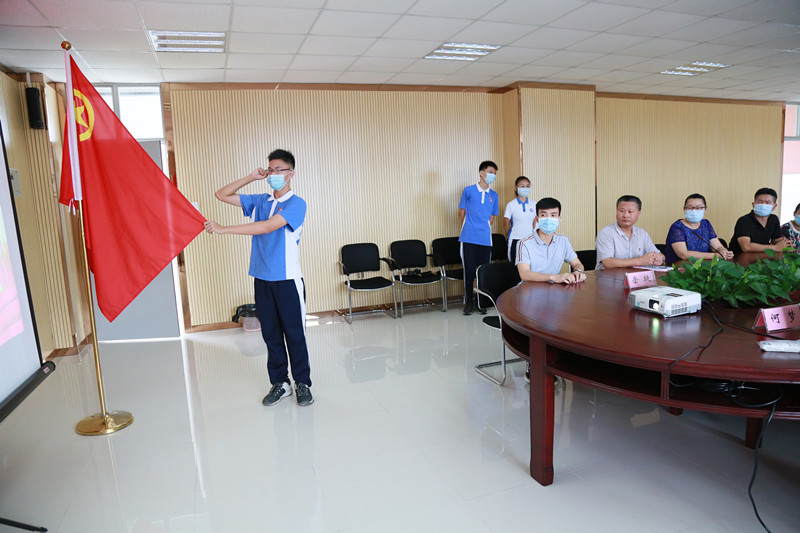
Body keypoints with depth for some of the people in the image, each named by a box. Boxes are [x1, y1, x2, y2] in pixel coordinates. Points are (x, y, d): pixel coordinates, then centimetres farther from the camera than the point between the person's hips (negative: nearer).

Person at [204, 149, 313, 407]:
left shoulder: (296, 204, -8)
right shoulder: (259, 201, 12)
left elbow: (267, 227, -21)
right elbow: (222, 195, 16)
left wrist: (223, 229, -22)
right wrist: (250, 178, 6)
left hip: (288, 279, -5)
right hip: (262, 279, 5)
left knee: (294, 333, 1)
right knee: (271, 334, 10)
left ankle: (302, 383, 14)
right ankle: (279, 383, 22)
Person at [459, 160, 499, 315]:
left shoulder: (494, 195, 11)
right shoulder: (468, 191, 1)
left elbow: (492, 217, 17)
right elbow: (462, 212, 8)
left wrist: (483, 227, 6)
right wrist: (469, 227, 9)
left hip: (485, 239, 3)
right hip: (469, 238, -3)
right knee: (469, 270, 1)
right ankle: (468, 301, 13)